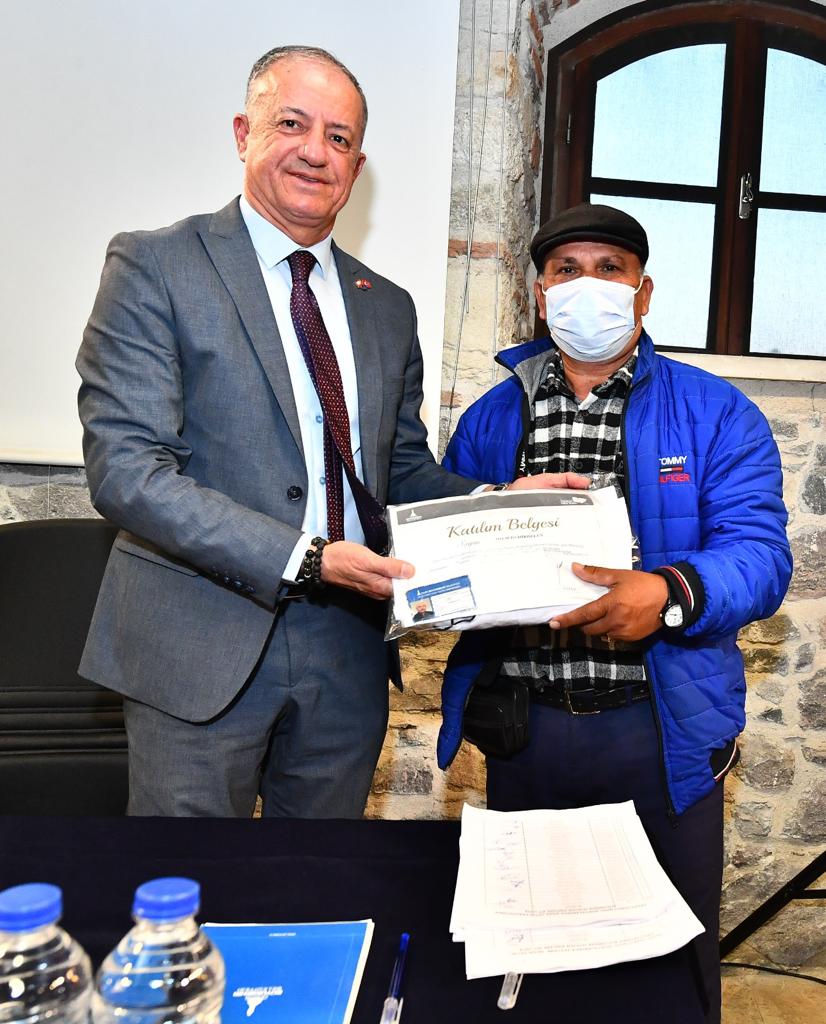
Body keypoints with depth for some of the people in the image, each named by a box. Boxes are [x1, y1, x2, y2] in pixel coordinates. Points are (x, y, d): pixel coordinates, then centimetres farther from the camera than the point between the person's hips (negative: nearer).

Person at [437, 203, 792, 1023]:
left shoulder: (716, 415, 0)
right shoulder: (489, 419, 8)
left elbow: (759, 555, -10)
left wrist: (668, 594, -31)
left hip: (660, 730, -2)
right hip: (520, 728, 2)